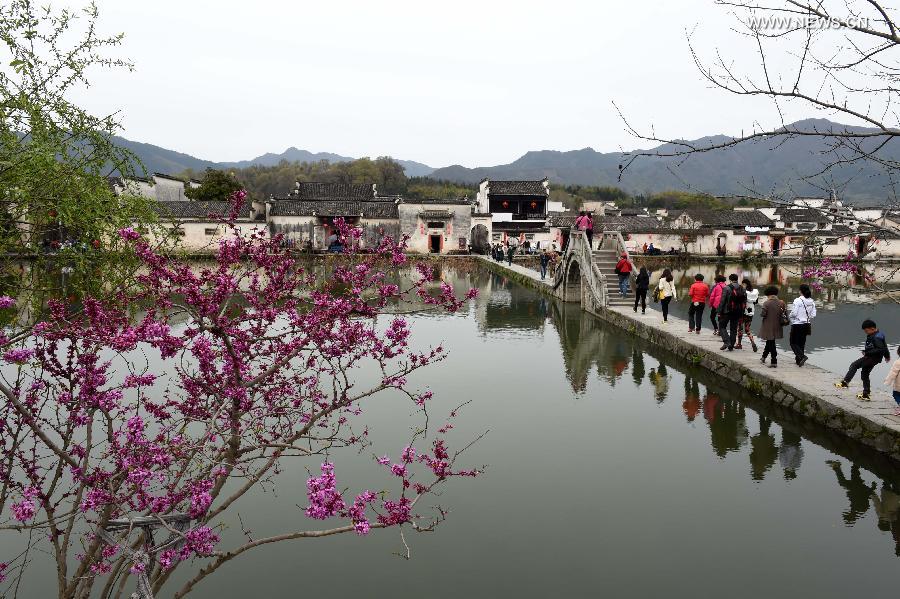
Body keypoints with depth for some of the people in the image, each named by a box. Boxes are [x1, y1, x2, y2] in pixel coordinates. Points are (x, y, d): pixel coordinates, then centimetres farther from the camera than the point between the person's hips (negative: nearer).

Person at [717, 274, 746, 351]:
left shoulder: (727, 288, -10)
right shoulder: (742, 289, 6)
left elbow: (722, 301, -12)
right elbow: (744, 302, 8)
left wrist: (720, 312, -7)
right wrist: (741, 313, 13)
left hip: (727, 312, -5)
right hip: (737, 313, 5)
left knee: (722, 326, 7)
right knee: (734, 329, 12)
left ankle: (726, 342, -10)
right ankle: (731, 346, 14)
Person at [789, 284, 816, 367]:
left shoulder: (797, 301, -18)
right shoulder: (811, 302, 2)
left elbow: (794, 313, -20)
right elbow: (813, 315, 4)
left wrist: (790, 315, 1)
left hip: (797, 325, -7)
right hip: (806, 325, 7)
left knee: (793, 343, 4)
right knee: (802, 343, 16)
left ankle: (802, 356, -15)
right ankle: (799, 360, 22)